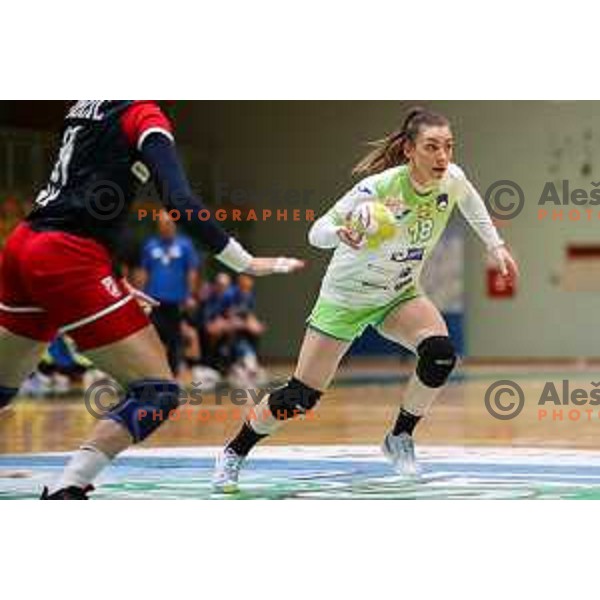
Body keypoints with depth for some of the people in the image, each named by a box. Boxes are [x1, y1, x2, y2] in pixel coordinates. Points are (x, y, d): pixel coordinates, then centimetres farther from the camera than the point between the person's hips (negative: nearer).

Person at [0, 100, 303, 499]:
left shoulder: (88, 106, 19)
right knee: (158, 392, -6)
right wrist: (246, 263, -15)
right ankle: (62, 494, -14)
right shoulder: (144, 114, -5)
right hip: (68, 260, -9)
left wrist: (112, 281, 27)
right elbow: (180, 201, -18)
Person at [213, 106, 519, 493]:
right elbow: (317, 232, -29)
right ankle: (235, 452, 21)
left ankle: (400, 439, 0)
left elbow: (472, 203, 10)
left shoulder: (452, 179, -16)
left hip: (400, 294, 4)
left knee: (441, 354, -24)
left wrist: (495, 245, 8)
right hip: (346, 297, -4)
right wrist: (342, 233, -50)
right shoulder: (379, 187, -32)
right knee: (300, 397, -3)